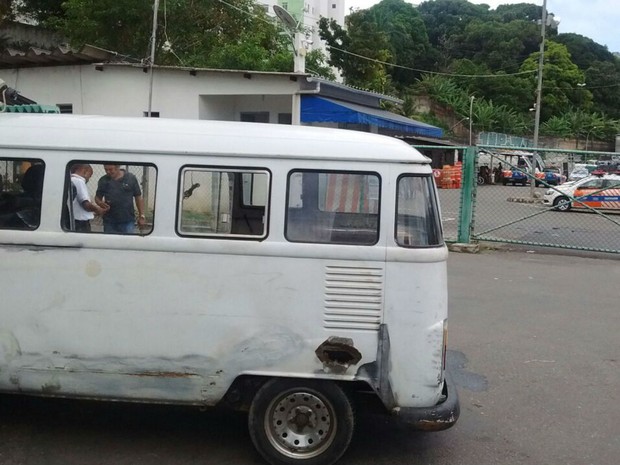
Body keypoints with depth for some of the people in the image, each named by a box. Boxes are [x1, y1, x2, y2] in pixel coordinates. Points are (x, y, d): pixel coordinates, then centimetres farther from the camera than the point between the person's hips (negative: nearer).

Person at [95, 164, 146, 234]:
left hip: (128, 222, -2)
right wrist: (100, 203, -12)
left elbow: (138, 198, 4)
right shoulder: (103, 180, 6)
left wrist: (141, 216, 0)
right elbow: (97, 197, 13)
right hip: (110, 222, 2)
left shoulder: (131, 178, 1)